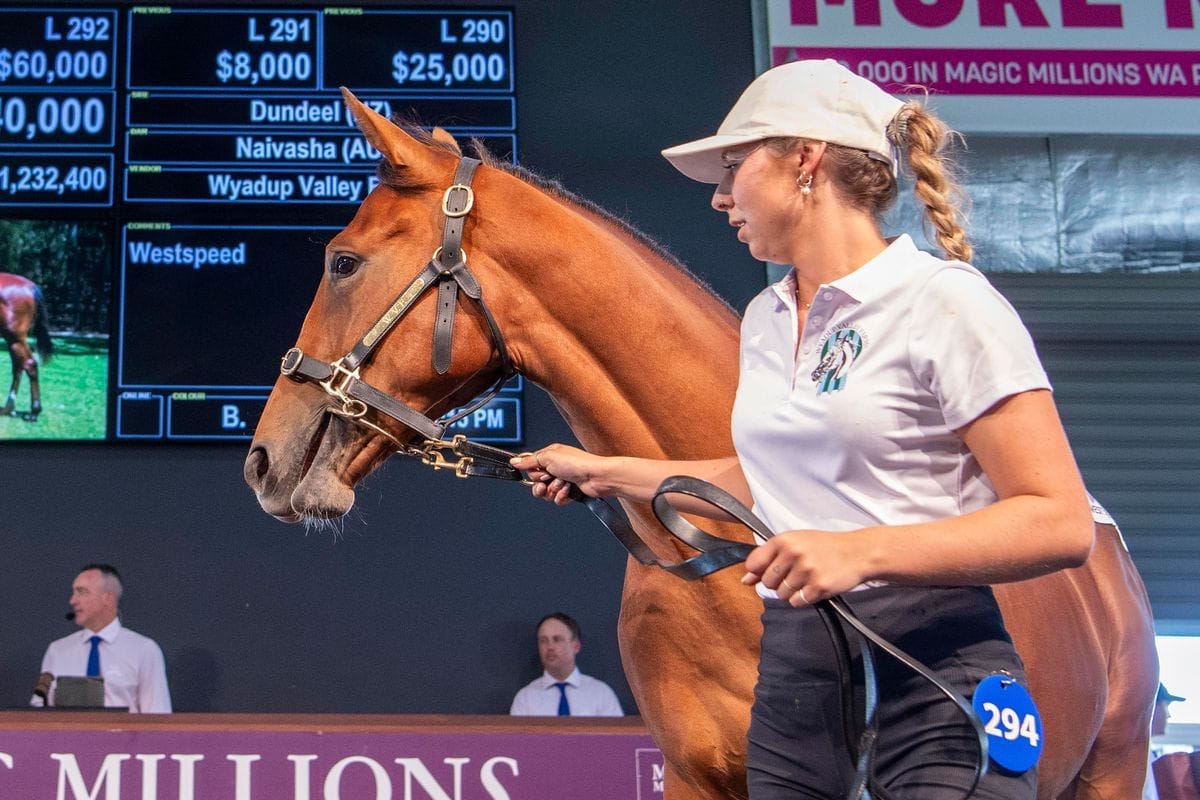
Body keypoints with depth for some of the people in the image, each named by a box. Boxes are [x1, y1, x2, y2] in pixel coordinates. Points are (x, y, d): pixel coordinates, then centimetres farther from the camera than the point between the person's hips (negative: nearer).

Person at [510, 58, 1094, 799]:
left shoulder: (944, 302, -11)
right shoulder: (765, 320, 13)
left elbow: (1062, 526, -17)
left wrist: (861, 552, -25)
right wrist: (605, 475, 29)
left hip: (932, 688, -7)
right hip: (791, 674, 7)